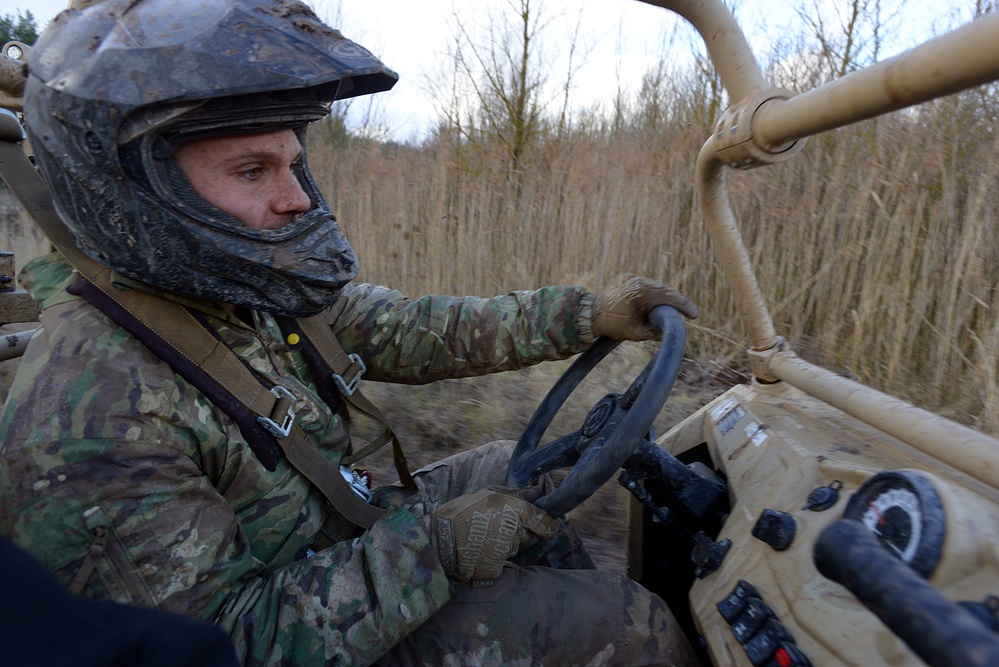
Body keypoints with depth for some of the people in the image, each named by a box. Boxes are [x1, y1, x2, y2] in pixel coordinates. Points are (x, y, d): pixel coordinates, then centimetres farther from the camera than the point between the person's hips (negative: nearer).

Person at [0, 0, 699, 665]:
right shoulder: (87, 420, -30)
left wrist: (586, 314, -10)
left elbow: (406, 331, -6)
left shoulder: (254, 291, -7)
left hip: (337, 539, 7)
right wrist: (437, 544, -28)